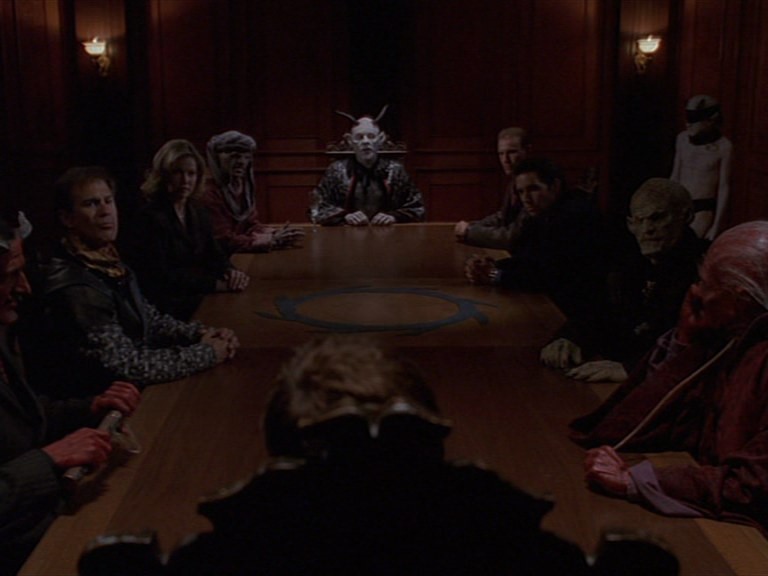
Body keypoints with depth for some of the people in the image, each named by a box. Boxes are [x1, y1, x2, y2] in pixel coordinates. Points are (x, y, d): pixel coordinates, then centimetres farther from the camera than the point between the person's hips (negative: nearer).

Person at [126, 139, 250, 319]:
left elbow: (214, 254, 12)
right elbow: (159, 276, -19)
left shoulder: (197, 212, 11)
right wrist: (215, 284, -23)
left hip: (198, 296, 7)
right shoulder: (150, 217, -12)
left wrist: (231, 272, -13)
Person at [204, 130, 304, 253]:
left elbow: (251, 224, 6)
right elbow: (226, 240, -19)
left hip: (239, 255, 7)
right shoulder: (208, 193, -17)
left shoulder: (244, 186, 7)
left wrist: (276, 234, -13)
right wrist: (271, 241, -22)